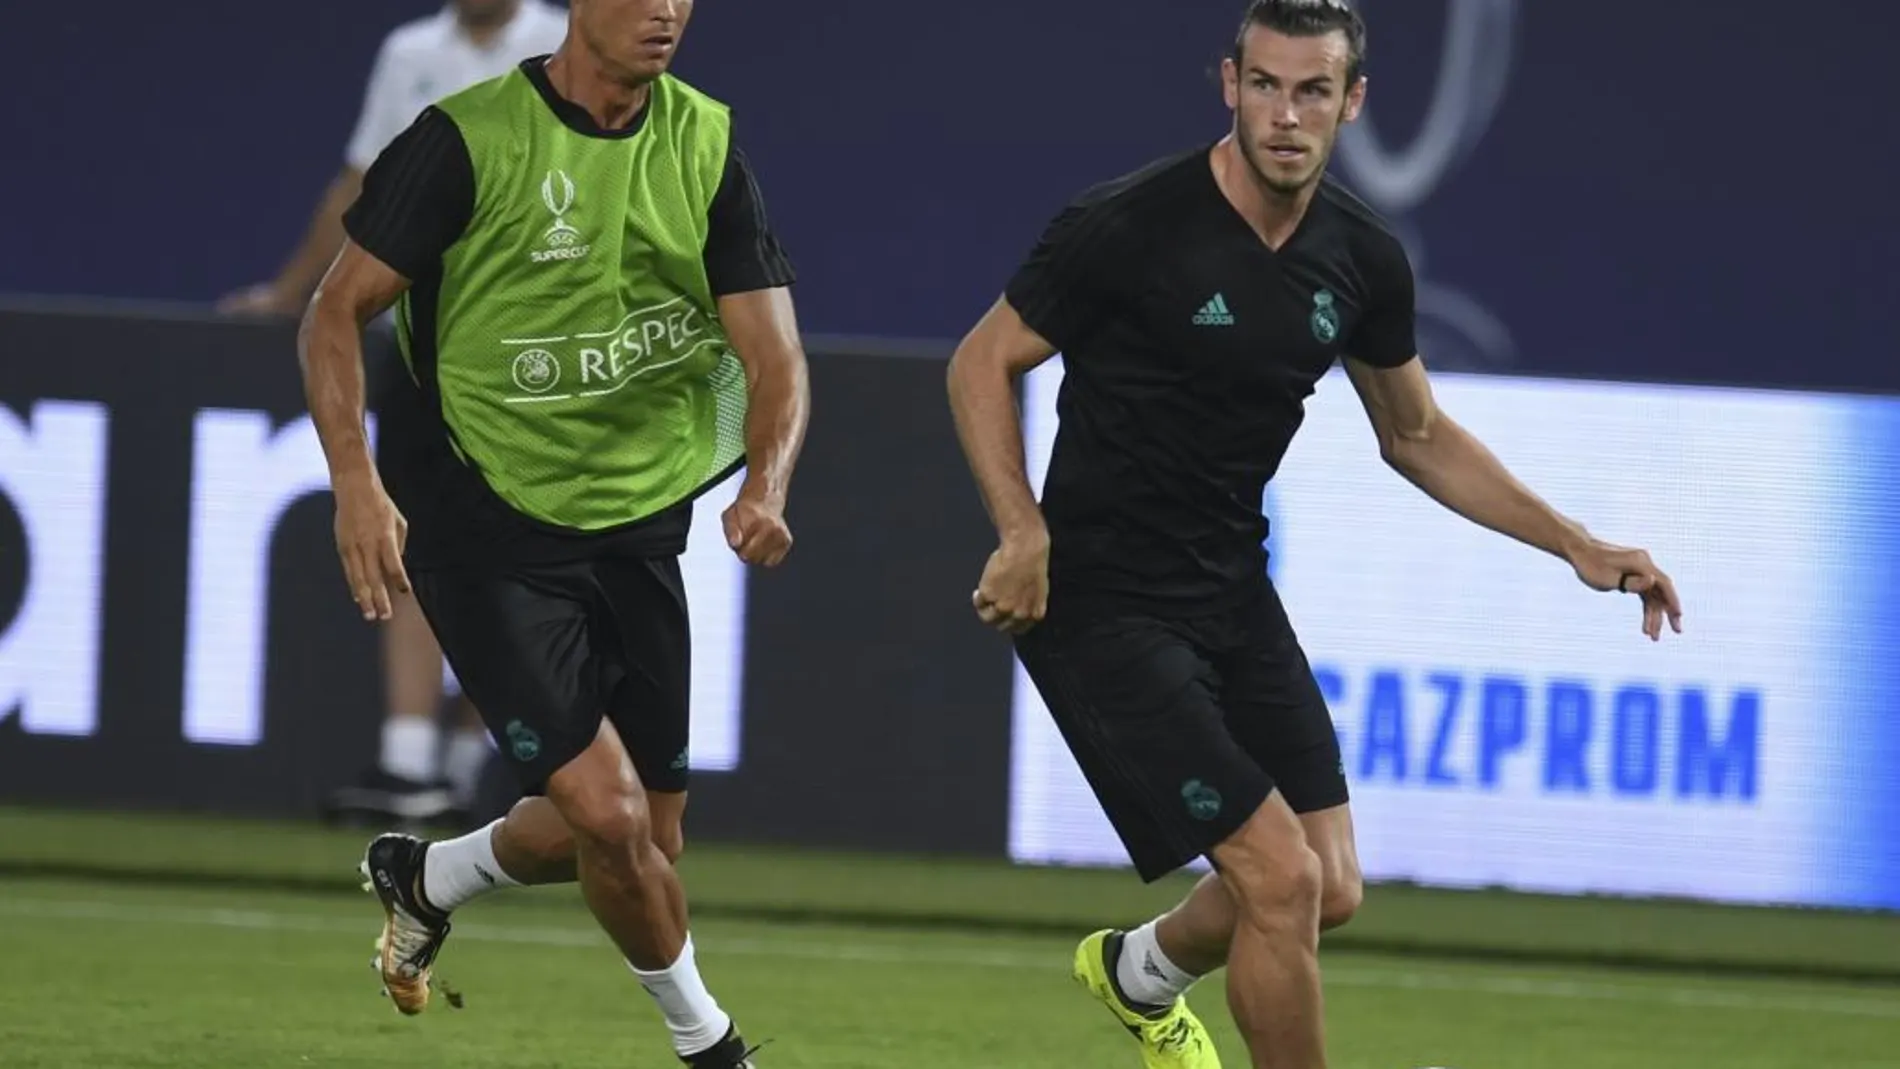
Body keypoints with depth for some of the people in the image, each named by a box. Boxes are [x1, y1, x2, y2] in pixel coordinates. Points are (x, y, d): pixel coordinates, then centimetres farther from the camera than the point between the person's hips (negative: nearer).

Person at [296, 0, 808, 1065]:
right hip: (488, 528, -5)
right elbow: (338, 312, -7)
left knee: (645, 839, 11)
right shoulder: (468, 140, -14)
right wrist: (357, 483, -20)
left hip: (636, 526, 5)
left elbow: (774, 355, -3)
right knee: (608, 813, -15)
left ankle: (425, 877, 40)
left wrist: (766, 487, -23)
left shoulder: (706, 146, -1)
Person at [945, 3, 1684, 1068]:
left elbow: (1417, 435, 15)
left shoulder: (1363, 259, -1)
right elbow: (983, 362, -9)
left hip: (1233, 594, 7)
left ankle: (1140, 973, 41)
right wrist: (1024, 532, -21)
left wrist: (1577, 545, 8)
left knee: (1328, 890, 10)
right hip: (1105, 606, -7)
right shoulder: (1129, 226, -20)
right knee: (1281, 876, -16)